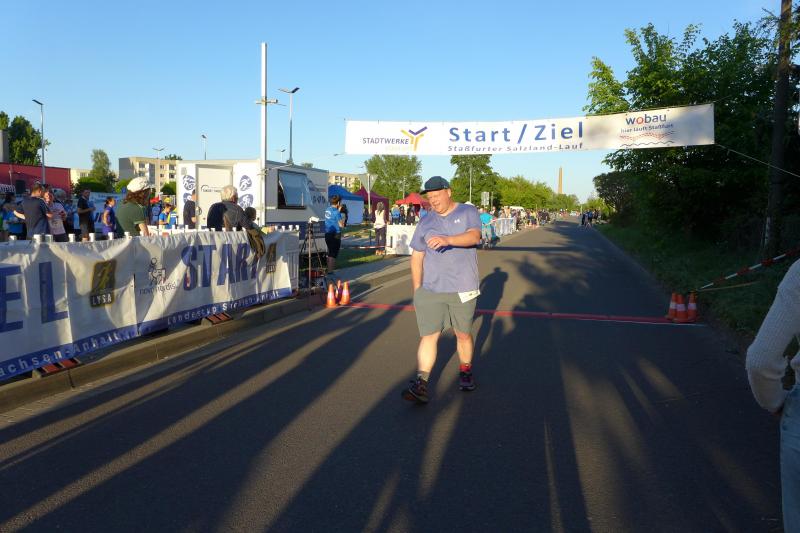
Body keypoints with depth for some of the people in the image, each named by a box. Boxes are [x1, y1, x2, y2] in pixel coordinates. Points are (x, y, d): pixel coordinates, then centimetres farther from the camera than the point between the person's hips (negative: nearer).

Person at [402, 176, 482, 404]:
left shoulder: (468, 212, 1)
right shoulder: (425, 222, 8)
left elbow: (474, 236, -19)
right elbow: (416, 257, 10)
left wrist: (447, 240, -36)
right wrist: (416, 291, 7)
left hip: (462, 289, -1)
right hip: (430, 290, 2)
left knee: (463, 334, 12)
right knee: (428, 336, -7)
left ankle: (465, 372, 34)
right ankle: (421, 384, -7)